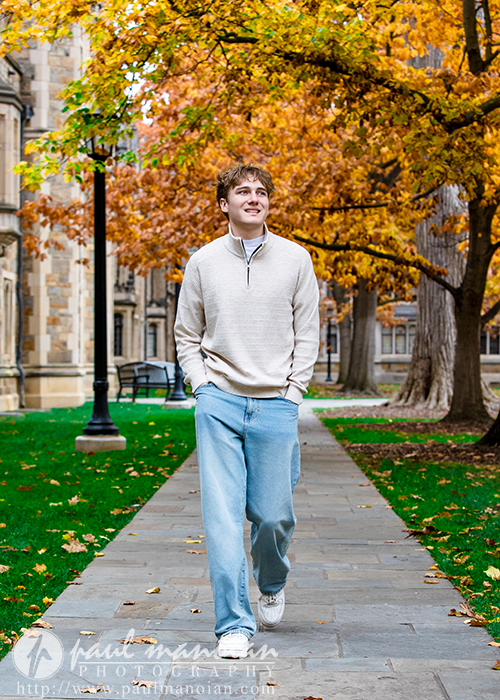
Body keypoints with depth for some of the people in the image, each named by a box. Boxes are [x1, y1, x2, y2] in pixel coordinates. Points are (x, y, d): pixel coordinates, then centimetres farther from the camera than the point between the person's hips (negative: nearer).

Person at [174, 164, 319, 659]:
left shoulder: (295, 259, 4)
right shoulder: (203, 262, 5)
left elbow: (307, 333, 7)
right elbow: (187, 335, 13)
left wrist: (291, 392, -1)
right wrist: (202, 385, 0)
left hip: (275, 405, 0)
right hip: (218, 401, 0)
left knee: (273, 514, 4)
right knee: (222, 515, -7)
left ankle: (272, 583, 36)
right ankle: (234, 624, -1)